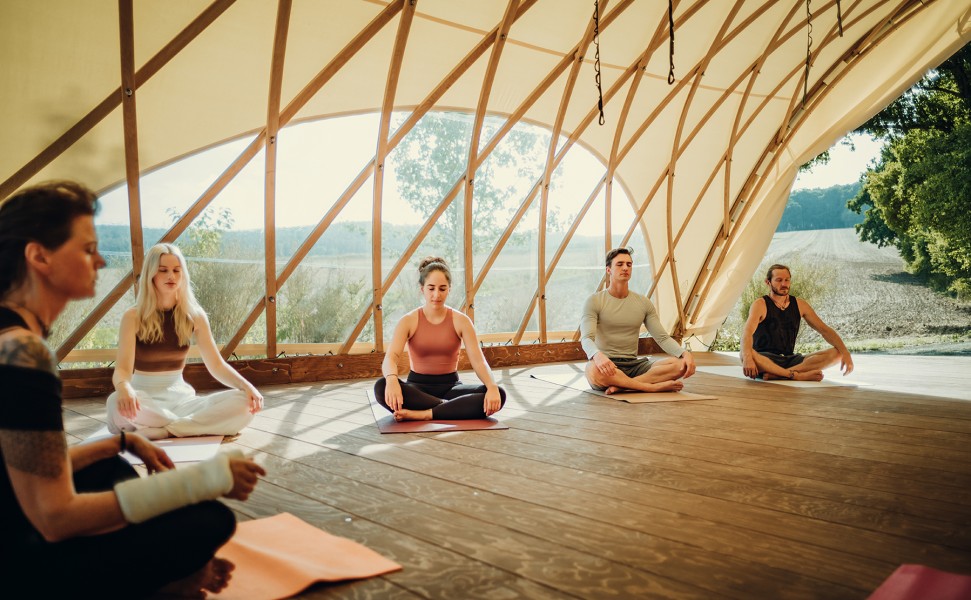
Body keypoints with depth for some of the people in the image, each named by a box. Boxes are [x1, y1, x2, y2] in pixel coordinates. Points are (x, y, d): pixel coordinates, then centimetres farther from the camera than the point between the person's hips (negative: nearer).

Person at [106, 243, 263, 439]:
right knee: (118, 402, -40)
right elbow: (122, 369, -18)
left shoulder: (194, 315, 1)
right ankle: (189, 426, -22)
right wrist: (124, 388, -44)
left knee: (244, 403, -23)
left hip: (179, 396, 3)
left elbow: (217, 365, 1)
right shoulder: (133, 317, -8)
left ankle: (162, 431, -25)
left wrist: (247, 386, -19)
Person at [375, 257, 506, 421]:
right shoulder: (408, 321, -4)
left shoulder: (461, 321, -1)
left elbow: (478, 360, -10)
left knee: (499, 395, -27)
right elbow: (391, 357, -19)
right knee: (382, 387, -34)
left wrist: (492, 387, -31)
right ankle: (450, 407, -28)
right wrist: (392, 379, -44)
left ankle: (422, 414, -31)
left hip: (450, 386, 1)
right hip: (418, 387, -1)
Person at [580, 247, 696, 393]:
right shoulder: (594, 302, -3)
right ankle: (655, 386, -29)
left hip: (634, 365, 5)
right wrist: (598, 355, -41)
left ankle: (622, 385, -28)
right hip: (606, 366, -4)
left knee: (681, 365, -20)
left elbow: (662, 337, 6)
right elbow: (586, 338, -16)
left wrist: (685, 353, -16)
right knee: (594, 369, -43)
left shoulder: (644, 303, 12)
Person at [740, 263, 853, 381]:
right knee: (743, 354, -39)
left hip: (790, 360, 5)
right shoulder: (761, 305, -5)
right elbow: (747, 332, -22)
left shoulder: (800, 305, 11)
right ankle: (798, 375, -37)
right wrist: (747, 358, -42)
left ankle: (777, 374, -31)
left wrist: (845, 353, -8)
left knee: (836, 353, -16)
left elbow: (825, 330, 9)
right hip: (765, 360, -5)